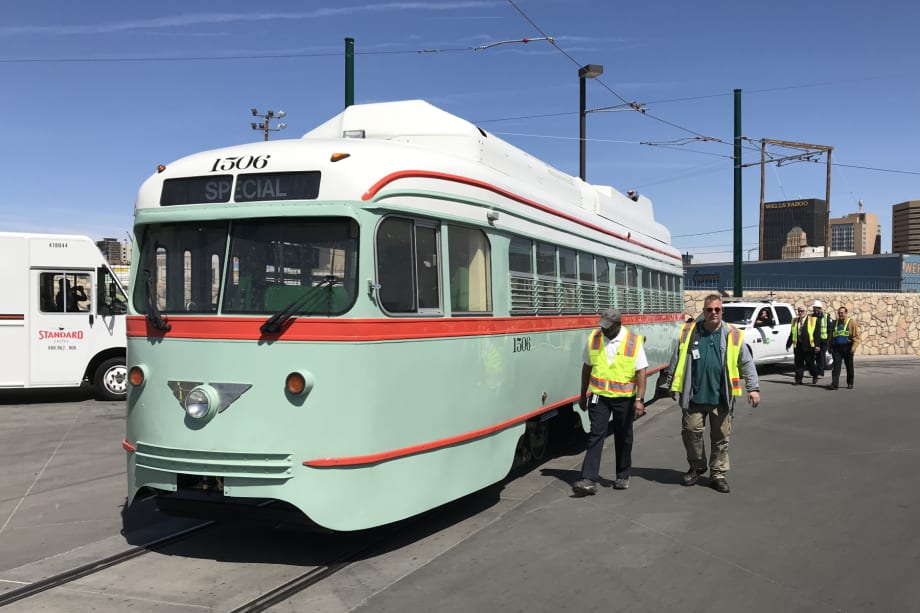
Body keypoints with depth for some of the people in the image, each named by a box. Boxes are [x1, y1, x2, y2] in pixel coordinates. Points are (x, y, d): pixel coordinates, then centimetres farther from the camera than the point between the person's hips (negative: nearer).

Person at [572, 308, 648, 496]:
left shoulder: (634, 342, -9)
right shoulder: (593, 338, -1)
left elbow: (641, 372, -9)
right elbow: (587, 367, 9)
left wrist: (639, 399, -17)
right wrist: (583, 395, 12)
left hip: (624, 398, -1)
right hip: (599, 396, 1)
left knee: (623, 438, 11)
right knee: (596, 435, -6)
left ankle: (623, 477, 27)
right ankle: (589, 480, -10)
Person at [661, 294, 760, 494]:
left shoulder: (733, 335, 3)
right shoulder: (689, 333, 4)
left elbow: (747, 363, 6)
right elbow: (676, 361, 10)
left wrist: (753, 388, -1)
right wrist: (671, 385, 10)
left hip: (721, 398, 0)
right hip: (694, 397, 0)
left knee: (721, 438, 6)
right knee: (691, 432, 1)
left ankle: (718, 475, 19)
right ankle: (696, 467, 24)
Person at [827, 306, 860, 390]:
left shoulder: (852, 322, 0)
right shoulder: (835, 323, 13)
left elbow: (856, 336, -6)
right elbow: (831, 336, 17)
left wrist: (854, 346, -16)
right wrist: (830, 347, 9)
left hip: (847, 348, -3)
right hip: (836, 348, 3)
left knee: (849, 367, 8)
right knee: (836, 366, -7)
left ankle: (850, 383, 21)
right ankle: (834, 384, -12)